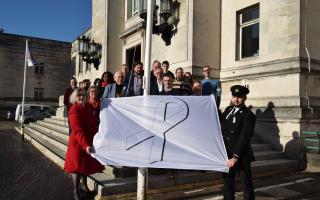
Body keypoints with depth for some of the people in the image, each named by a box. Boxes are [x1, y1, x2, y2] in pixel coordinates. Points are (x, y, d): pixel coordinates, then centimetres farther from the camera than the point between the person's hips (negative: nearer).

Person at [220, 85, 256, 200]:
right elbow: (221, 126, 20)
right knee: (227, 182, 15)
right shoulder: (228, 110, 7)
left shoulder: (248, 115, -13)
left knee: (246, 184, 8)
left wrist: (235, 157, -24)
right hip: (227, 154, 6)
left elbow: (244, 138, -20)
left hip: (241, 156, -6)